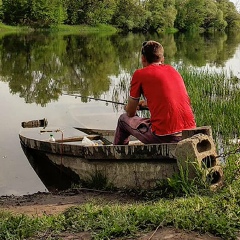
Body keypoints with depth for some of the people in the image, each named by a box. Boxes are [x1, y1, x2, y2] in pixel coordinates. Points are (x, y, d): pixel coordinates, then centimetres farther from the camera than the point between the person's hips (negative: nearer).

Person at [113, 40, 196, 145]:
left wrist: (128, 107, 30)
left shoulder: (140, 74, 0)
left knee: (123, 119, 18)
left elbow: (130, 113, 7)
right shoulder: (173, 70, 16)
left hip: (163, 136, -6)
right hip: (190, 132, 6)